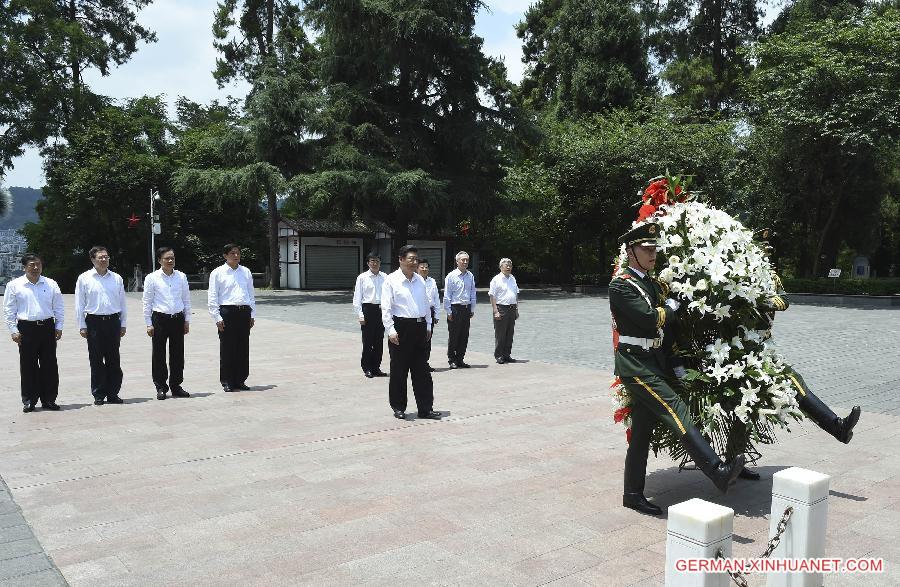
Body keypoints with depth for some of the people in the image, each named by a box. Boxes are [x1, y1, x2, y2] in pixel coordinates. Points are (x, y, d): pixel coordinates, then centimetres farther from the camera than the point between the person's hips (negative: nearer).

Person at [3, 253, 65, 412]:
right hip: (26, 328, -2)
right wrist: (14, 330, -3)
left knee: (49, 365, 4)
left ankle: (49, 399, 13)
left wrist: (59, 327, 4)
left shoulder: (51, 284, 8)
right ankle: (29, 400, 12)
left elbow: (59, 308, 11)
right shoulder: (14, 285, 3)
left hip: (48, 327, 2)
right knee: (28, 366, 2)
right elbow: (9, 310, 3)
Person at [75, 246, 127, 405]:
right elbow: (79, 304, 2)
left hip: (113, 321, 2)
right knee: (96, 360, 3)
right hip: (94, 322, -2)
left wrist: (123, 324, 8)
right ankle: (98, 395, 12)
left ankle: (113, 394, 14)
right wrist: (82, 326, -1)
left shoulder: (117, 278, 8)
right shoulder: (84, 278, 1)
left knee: (114, 360, 6)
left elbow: (122, 303, 11)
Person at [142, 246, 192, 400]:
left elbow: (186, 299, 11)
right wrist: (149, 324, -3)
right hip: (160, 318, -3)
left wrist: (187, 320, 8)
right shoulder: (152, 278, -2)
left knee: (178, 354, 7)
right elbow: (147, 302, 0)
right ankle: (160, 387, 13)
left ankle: (176, 386, 18)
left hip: (178, 318, 3)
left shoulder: (181, 277, 6)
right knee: (159, 354, 3)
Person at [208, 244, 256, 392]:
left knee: (243, 347, 7)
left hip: (244, 312, 4)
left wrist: (252, 315, 12)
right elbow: (212, 297, -1)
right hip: (227, 312, -4)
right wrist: (217, 317, -7)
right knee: (227, 348, 0)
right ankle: (227, 382, 10)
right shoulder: (217, 273, 1)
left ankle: (240, 380, 17)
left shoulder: (246, 272, 13)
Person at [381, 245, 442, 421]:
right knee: (399, 370, 5)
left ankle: (426, 409, 14)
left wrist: (428, 326, 14)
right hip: (401, 327, -5)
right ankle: (398, 407, 19)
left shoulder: (420, 280, 11)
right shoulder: (391, 281, -7)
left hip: (420, 327, 5)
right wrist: (391, 330, -17)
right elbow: (386, 308, -10)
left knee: (422, 371, 8)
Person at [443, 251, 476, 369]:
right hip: (455, 308, -5)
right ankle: (452, 360, 11)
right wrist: (449, 312, -8)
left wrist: (472, 309, 11)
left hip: (467, 309, 5)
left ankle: (460, 359, 19)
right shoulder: (451, 276, -6)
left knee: (464, 336, 8)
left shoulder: (470, 276, 8)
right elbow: (447, 296, -5)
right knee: (453, 336, 1)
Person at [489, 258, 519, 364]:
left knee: (510, 334, 10)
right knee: (500, 334, -2)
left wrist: (516, 309, 17)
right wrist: (496, 311, -17)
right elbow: (492, 296, -10)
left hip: (512, 309, 7)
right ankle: (499, 356, 6)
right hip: (501, 308, -7)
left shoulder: (512, 278, 15)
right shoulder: (496, 279, -6)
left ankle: (507, 355, 19)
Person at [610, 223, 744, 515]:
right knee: (676, 411, -17)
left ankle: (633, 494, 18)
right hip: (636, 364, -9)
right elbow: (651, 318, -21)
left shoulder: (651, 282, 17)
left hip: (653, 364, 9)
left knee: (642, 431, 11)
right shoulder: (621, 285, -11)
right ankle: (718, 472, -22)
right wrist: (671, 306, -2)